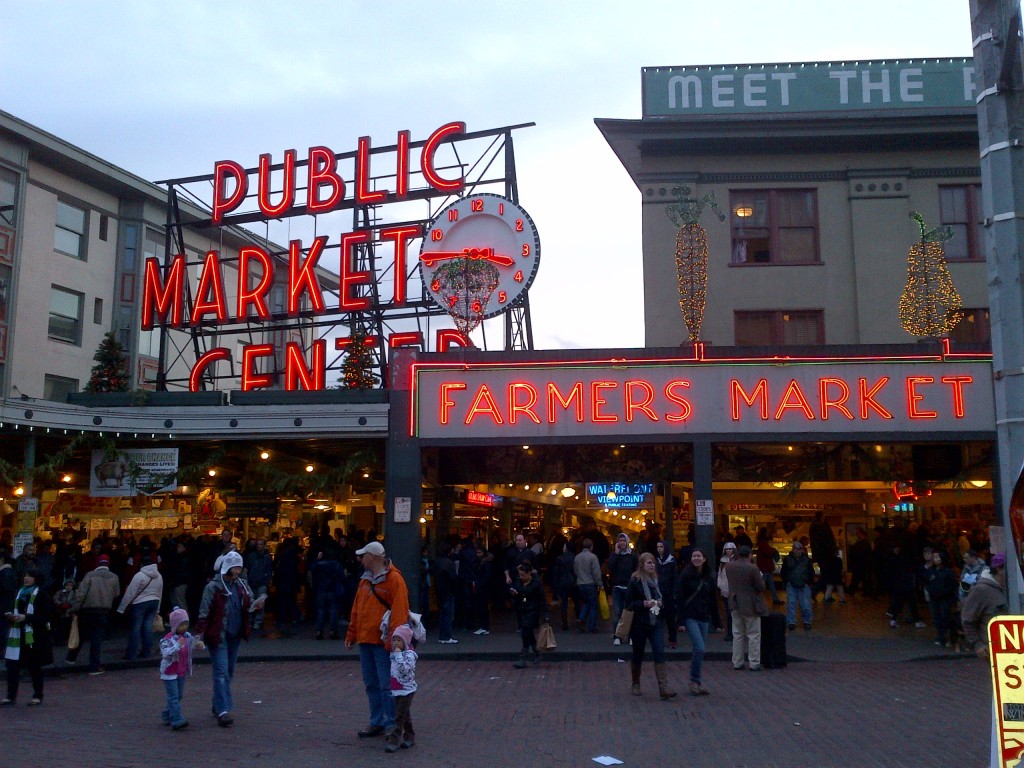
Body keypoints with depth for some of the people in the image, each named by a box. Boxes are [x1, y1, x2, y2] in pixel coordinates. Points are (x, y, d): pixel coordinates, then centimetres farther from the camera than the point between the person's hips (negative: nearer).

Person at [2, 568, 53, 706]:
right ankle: (11, 696, 8)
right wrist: (10, 615, -1)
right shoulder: (19, 593, 14)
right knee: (12, 664, 0)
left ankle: (38, 696, 14)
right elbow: (11, 608, 21)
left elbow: (47, 615, -11)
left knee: (34, 666, 3)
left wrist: (26, 617, -18)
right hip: (17, 634, 6)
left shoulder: (41, 594, -6)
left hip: (34, 636, -6)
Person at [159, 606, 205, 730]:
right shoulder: (167, 639, -17)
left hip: (182, 672, 7)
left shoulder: (187, 636, 3)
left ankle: (167, 715, 31)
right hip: (170, 673, -7)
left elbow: (195, 643, 13)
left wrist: (200, 645, -12)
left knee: (179, 696, 15)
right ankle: (177, 720, -11)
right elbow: (165, 653, -28)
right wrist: (177, 646, -42)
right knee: (173, 697, -8)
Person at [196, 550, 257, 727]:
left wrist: (254, 605, -9)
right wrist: (200, 634, -17)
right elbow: (204, 612, -12)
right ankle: (222, 711, -14)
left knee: (229, 672, 14)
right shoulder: (213, 587, -11)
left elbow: (248, 604, 14)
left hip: (235, 636, 6)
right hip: (218, 636, -6)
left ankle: (218, 705, 28)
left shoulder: (242, 585, 6)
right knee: (221, 672, -11)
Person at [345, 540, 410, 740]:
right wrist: (351, 634, 16)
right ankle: (376, 723, 23)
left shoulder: (394, 579, -10)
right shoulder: (365, 579, 15)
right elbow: (356, 609, 20)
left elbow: (399, 611, -15)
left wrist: (393, 639, -19)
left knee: (387, 686, -4)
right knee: (371, 685, 13)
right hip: (365, 641, 8)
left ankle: (392, 725, 5)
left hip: (383, 643, -8)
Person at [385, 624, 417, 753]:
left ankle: (394, 741, -6)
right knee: (405, 715, 16)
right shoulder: (395, 654, 10)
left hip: (406, 690, -8)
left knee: (400, 716, -7)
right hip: (397, 690, 8)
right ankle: (409, 737, 25)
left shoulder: (409, 654, -15)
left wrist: (398, 655, -28)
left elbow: (404, 669, -30)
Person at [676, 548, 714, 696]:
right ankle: (695, 681, -1)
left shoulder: (709, 577, 8)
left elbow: (713, 600, 12)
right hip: (690, 617, -5)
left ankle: (698, 683, 17)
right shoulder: (685, 576, -5)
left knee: (700, 650, 7)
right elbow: (679, 599, -7)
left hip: (704, 618, 5)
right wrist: (681, 621, -13)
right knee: (700, 648, -15)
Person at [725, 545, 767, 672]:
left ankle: (737, 662, 16)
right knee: (753, 635, 5)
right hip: (750, 606, -5)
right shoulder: (752, 568, -19)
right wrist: (761, 578, 6)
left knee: (738, 634, 13)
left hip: (735, 604, 5)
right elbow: (761, 586, -14)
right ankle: (754, 664, 7)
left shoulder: (728, 566, -3)